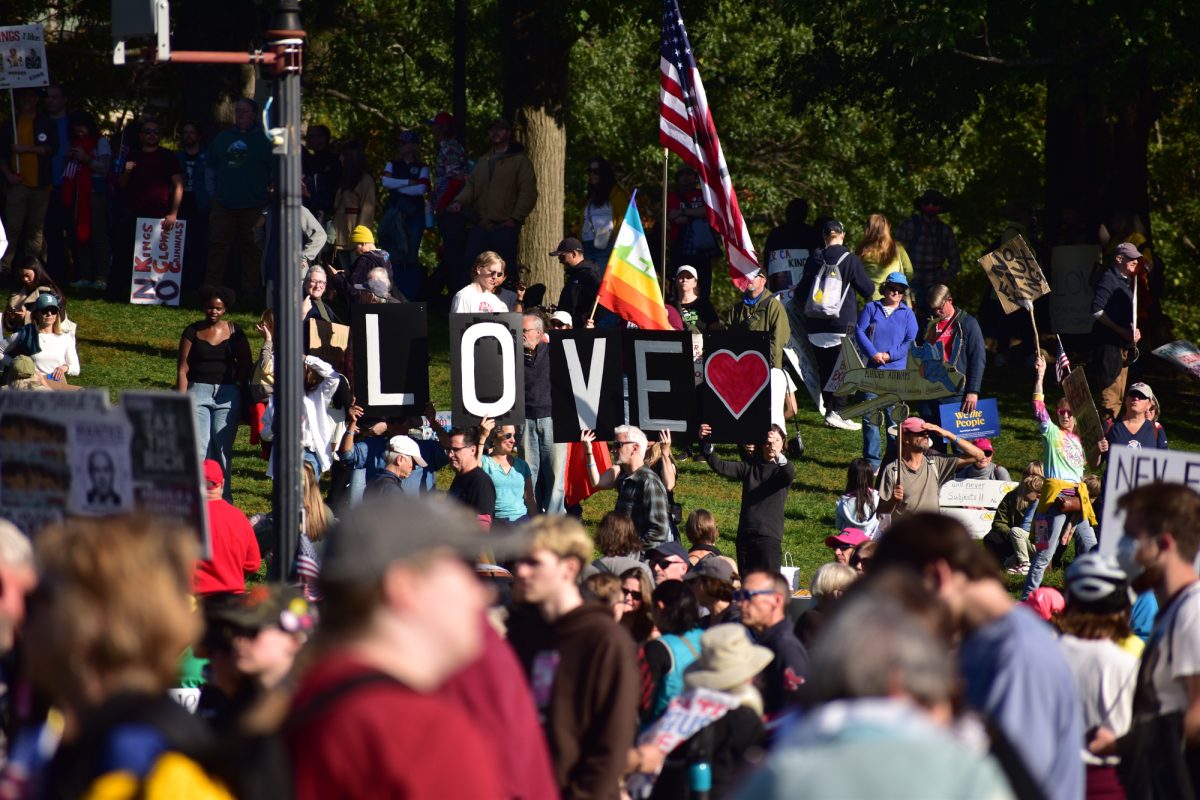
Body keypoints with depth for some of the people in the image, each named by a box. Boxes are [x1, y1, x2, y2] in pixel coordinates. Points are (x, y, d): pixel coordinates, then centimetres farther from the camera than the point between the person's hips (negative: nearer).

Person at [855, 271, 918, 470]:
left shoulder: (907, 314, 9)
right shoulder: (871, 308, 10)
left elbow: (910, 341, 1)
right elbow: (859, 331, 0)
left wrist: (890, 355, -12)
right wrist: (873, 353, -13)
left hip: (896, 373, -1)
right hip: (872, 370, 1)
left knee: (894, 416, -1)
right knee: (870, 416, -1)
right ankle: (872, 461, 5)